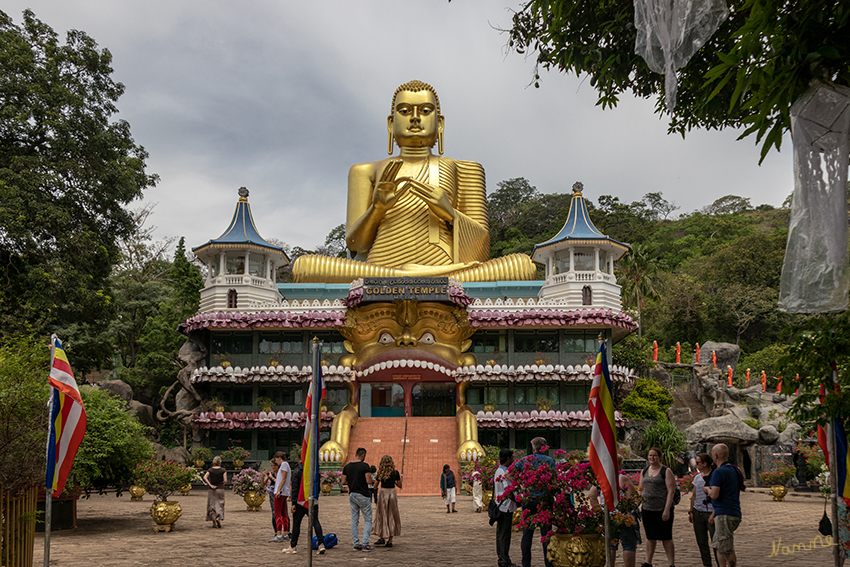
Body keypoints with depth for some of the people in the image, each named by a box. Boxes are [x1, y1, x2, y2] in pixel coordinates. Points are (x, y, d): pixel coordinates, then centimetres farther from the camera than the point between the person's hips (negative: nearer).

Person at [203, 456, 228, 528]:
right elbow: (225, 480, -11)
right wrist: (222, 484, 9)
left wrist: (210, 485, -12)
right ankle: (219, 518, -16)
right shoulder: (223, 471, -5)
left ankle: (214, 523, 5)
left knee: (211, 505, 8)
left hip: (212, 490, 1)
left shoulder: (210, 470, 0)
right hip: (220, 489, -1)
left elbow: (205, 477, -13)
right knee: (220, 504, 6)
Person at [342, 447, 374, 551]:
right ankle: (365, 544, -5)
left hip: (352, 495, 6)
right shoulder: (365, 466, -13)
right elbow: (369, 481, -17)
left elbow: (343, 482, 7)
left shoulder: (347, 467, 5)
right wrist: (370, 476, 3)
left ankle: (356, 544, 10)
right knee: (368, 520, 3)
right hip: (363, 496, -6)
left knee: (354, 520, 10)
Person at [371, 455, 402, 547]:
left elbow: (375, 486, 0)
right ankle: (390, 541, 9)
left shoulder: (380, 473, -4)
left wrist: (376, 476, 14)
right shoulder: (395, 473, -4)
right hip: (392, 493, 1)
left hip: (383, 493, -1)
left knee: (382, 515, 13)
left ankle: (382, 538, 12)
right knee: (392, 516, 9)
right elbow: (400, 485, 3)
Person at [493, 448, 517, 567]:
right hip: (506, 507, -10)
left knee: (500, 534, 13)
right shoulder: (505, 472, -17)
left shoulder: (498, 471, 15)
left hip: (500, 507, 10)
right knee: (505, 534, -5)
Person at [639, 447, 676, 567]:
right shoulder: (644, 471, 13)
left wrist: (667, 510, -16)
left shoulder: (666, 471, -4)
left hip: (662, 510, -5)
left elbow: (671, 491, -9)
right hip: (647, 509, 5)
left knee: (666, 538, -1)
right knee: (650, 537, 13)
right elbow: (641, 489, 19)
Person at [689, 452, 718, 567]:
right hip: (698, 513, 6)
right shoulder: (697, 477, 11)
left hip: (710, 513, -6)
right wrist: (691, 511, 12)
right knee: (702, 542, 10)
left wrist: (714, 514, -14)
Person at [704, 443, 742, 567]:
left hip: (724, 515, -9)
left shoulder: (719, 472, -15)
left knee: (727, 550, -4)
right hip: (735, 513, 9)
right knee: (718, 546, 17)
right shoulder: (734, 470, 13)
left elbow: (714, 495, -22)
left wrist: (707, 489, 1)